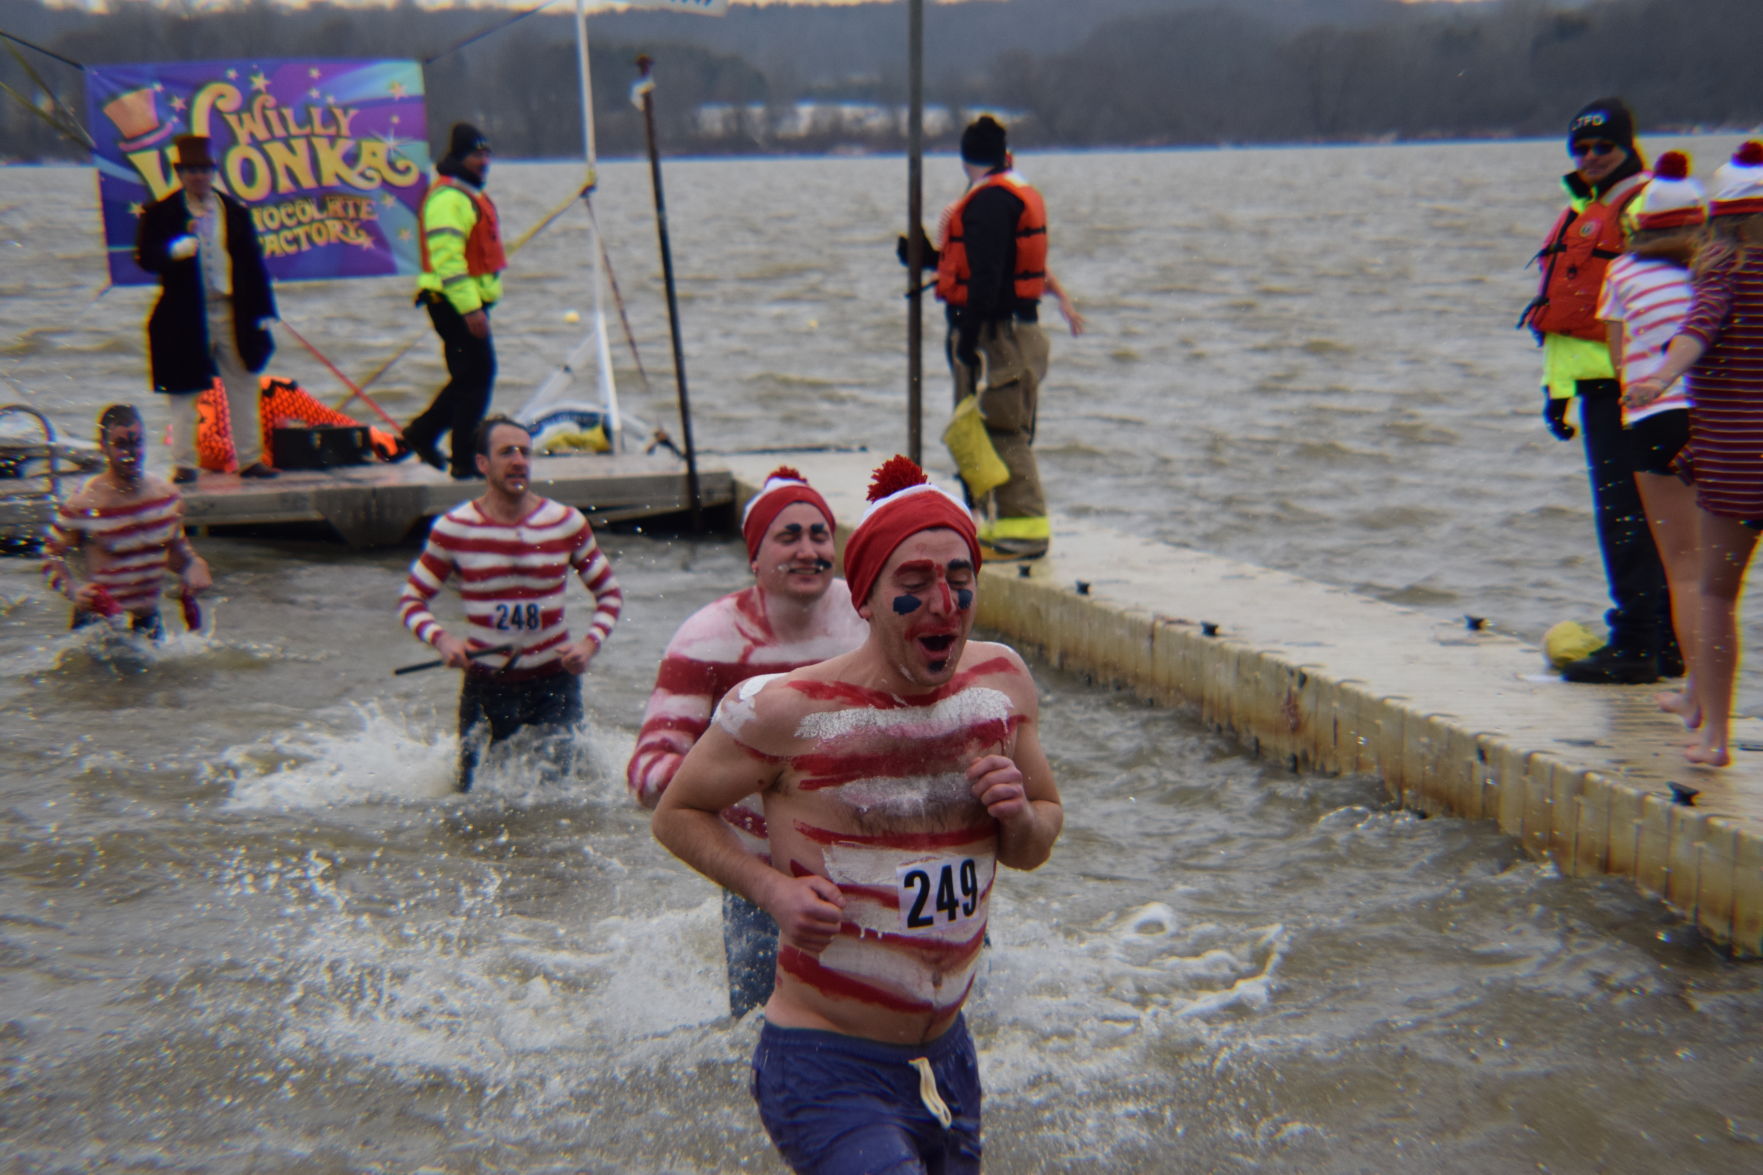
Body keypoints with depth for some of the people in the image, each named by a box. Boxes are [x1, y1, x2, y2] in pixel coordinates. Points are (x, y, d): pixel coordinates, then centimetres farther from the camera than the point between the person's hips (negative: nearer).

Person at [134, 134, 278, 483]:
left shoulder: (235, 212, 9)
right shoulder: (160, 214, 1)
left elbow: (253, 262, 9)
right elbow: (146, 257, -7)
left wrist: (263, 311, 4)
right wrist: (176, 249, -28)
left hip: (233, 314, 3)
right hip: (185, 318, -3)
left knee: (243, 388, 8)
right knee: (183, 392, 2)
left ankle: (250, 459, 17)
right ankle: (183, 463, 7)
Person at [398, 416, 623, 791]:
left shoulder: (567, 523, -2)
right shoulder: (453, 528, -5)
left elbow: (610, 593, 6)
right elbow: (411, 600, 1)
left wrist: (590, 643, -11)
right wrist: (441, 639, -18)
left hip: (554, 680, 0)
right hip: (485, 685, 0)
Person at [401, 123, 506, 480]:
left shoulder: (469, 195, 20)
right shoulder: (448, 197, -15)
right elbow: (446, 257, -23)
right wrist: (469, 309, -27)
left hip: (467, 302, 10)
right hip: (457, 303, -10)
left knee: (470, 376, 15)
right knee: (476, 376, -7)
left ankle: (423, 431, 22)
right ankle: (463, 460, -1)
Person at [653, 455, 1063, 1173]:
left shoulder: (1002, 681, 0)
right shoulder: (789, 711, -15)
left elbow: (1037, 846, 12)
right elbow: (678, 814, -2)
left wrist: (1019, 818, -12)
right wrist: (771, 888, -17)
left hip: (948, 1055, 6)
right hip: (826, 1067, -6)